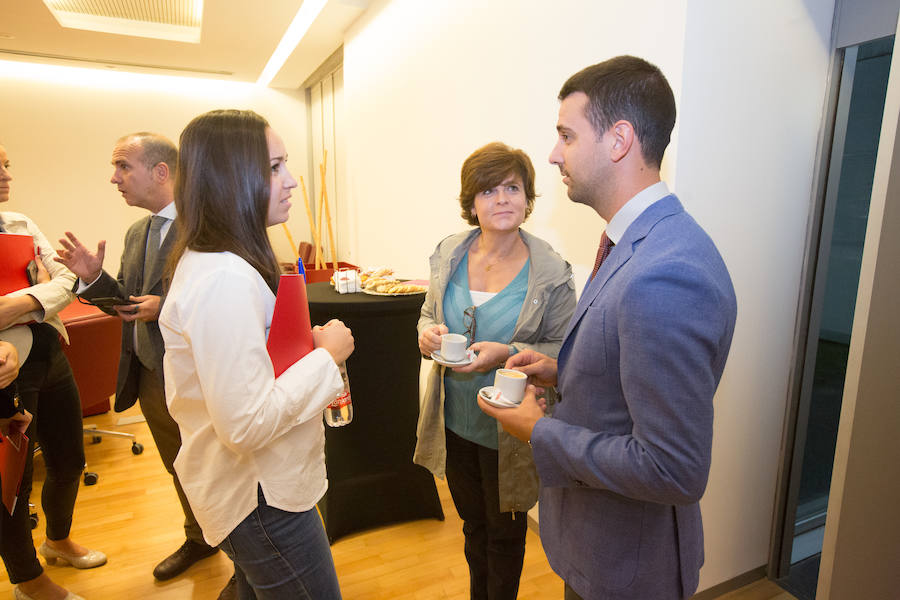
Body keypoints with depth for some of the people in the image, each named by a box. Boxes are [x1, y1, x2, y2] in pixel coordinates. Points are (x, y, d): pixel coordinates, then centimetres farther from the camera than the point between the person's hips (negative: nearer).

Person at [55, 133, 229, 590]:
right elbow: (128, 305, 12)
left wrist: (166, 308, -26)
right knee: (179, 468, 25)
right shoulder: (137, 233, 10)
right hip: (149, 378, 8)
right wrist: (93, 277, -4)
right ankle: (199, 539, 50)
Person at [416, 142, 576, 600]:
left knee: (505, 531, 20)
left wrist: (508, 353, -27)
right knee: (473, 522, 28)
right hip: (454, 421, 4)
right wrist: (428, 332, -13)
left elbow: (563, 351, -11)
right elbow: (429, 312, 9)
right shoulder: (448, 254, -4)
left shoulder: (551, 273, -16)